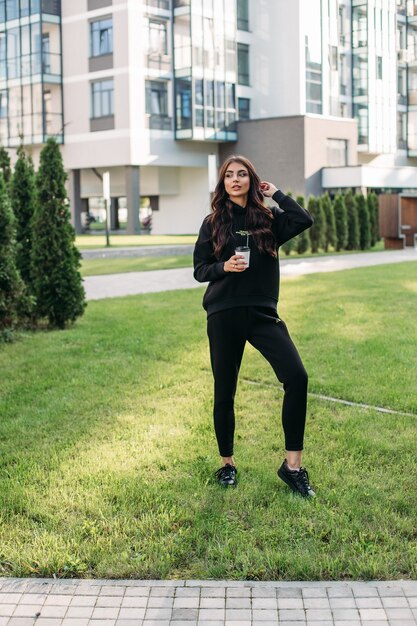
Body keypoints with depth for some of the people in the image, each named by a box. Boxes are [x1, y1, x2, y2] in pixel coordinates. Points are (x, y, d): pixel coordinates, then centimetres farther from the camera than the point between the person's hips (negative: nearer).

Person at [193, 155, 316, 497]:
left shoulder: (268, 219, 7)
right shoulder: (214, 223, 6)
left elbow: (305, 220, -11)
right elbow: (199, 270, 6)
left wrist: (276, 193, 0)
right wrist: (224, 267, -13)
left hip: (263, 313, 0)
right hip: (224, 316, 0)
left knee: (297, 378, -17)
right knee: (225, 393, 6)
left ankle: (293, 466, -7)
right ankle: (227, 463, 26)